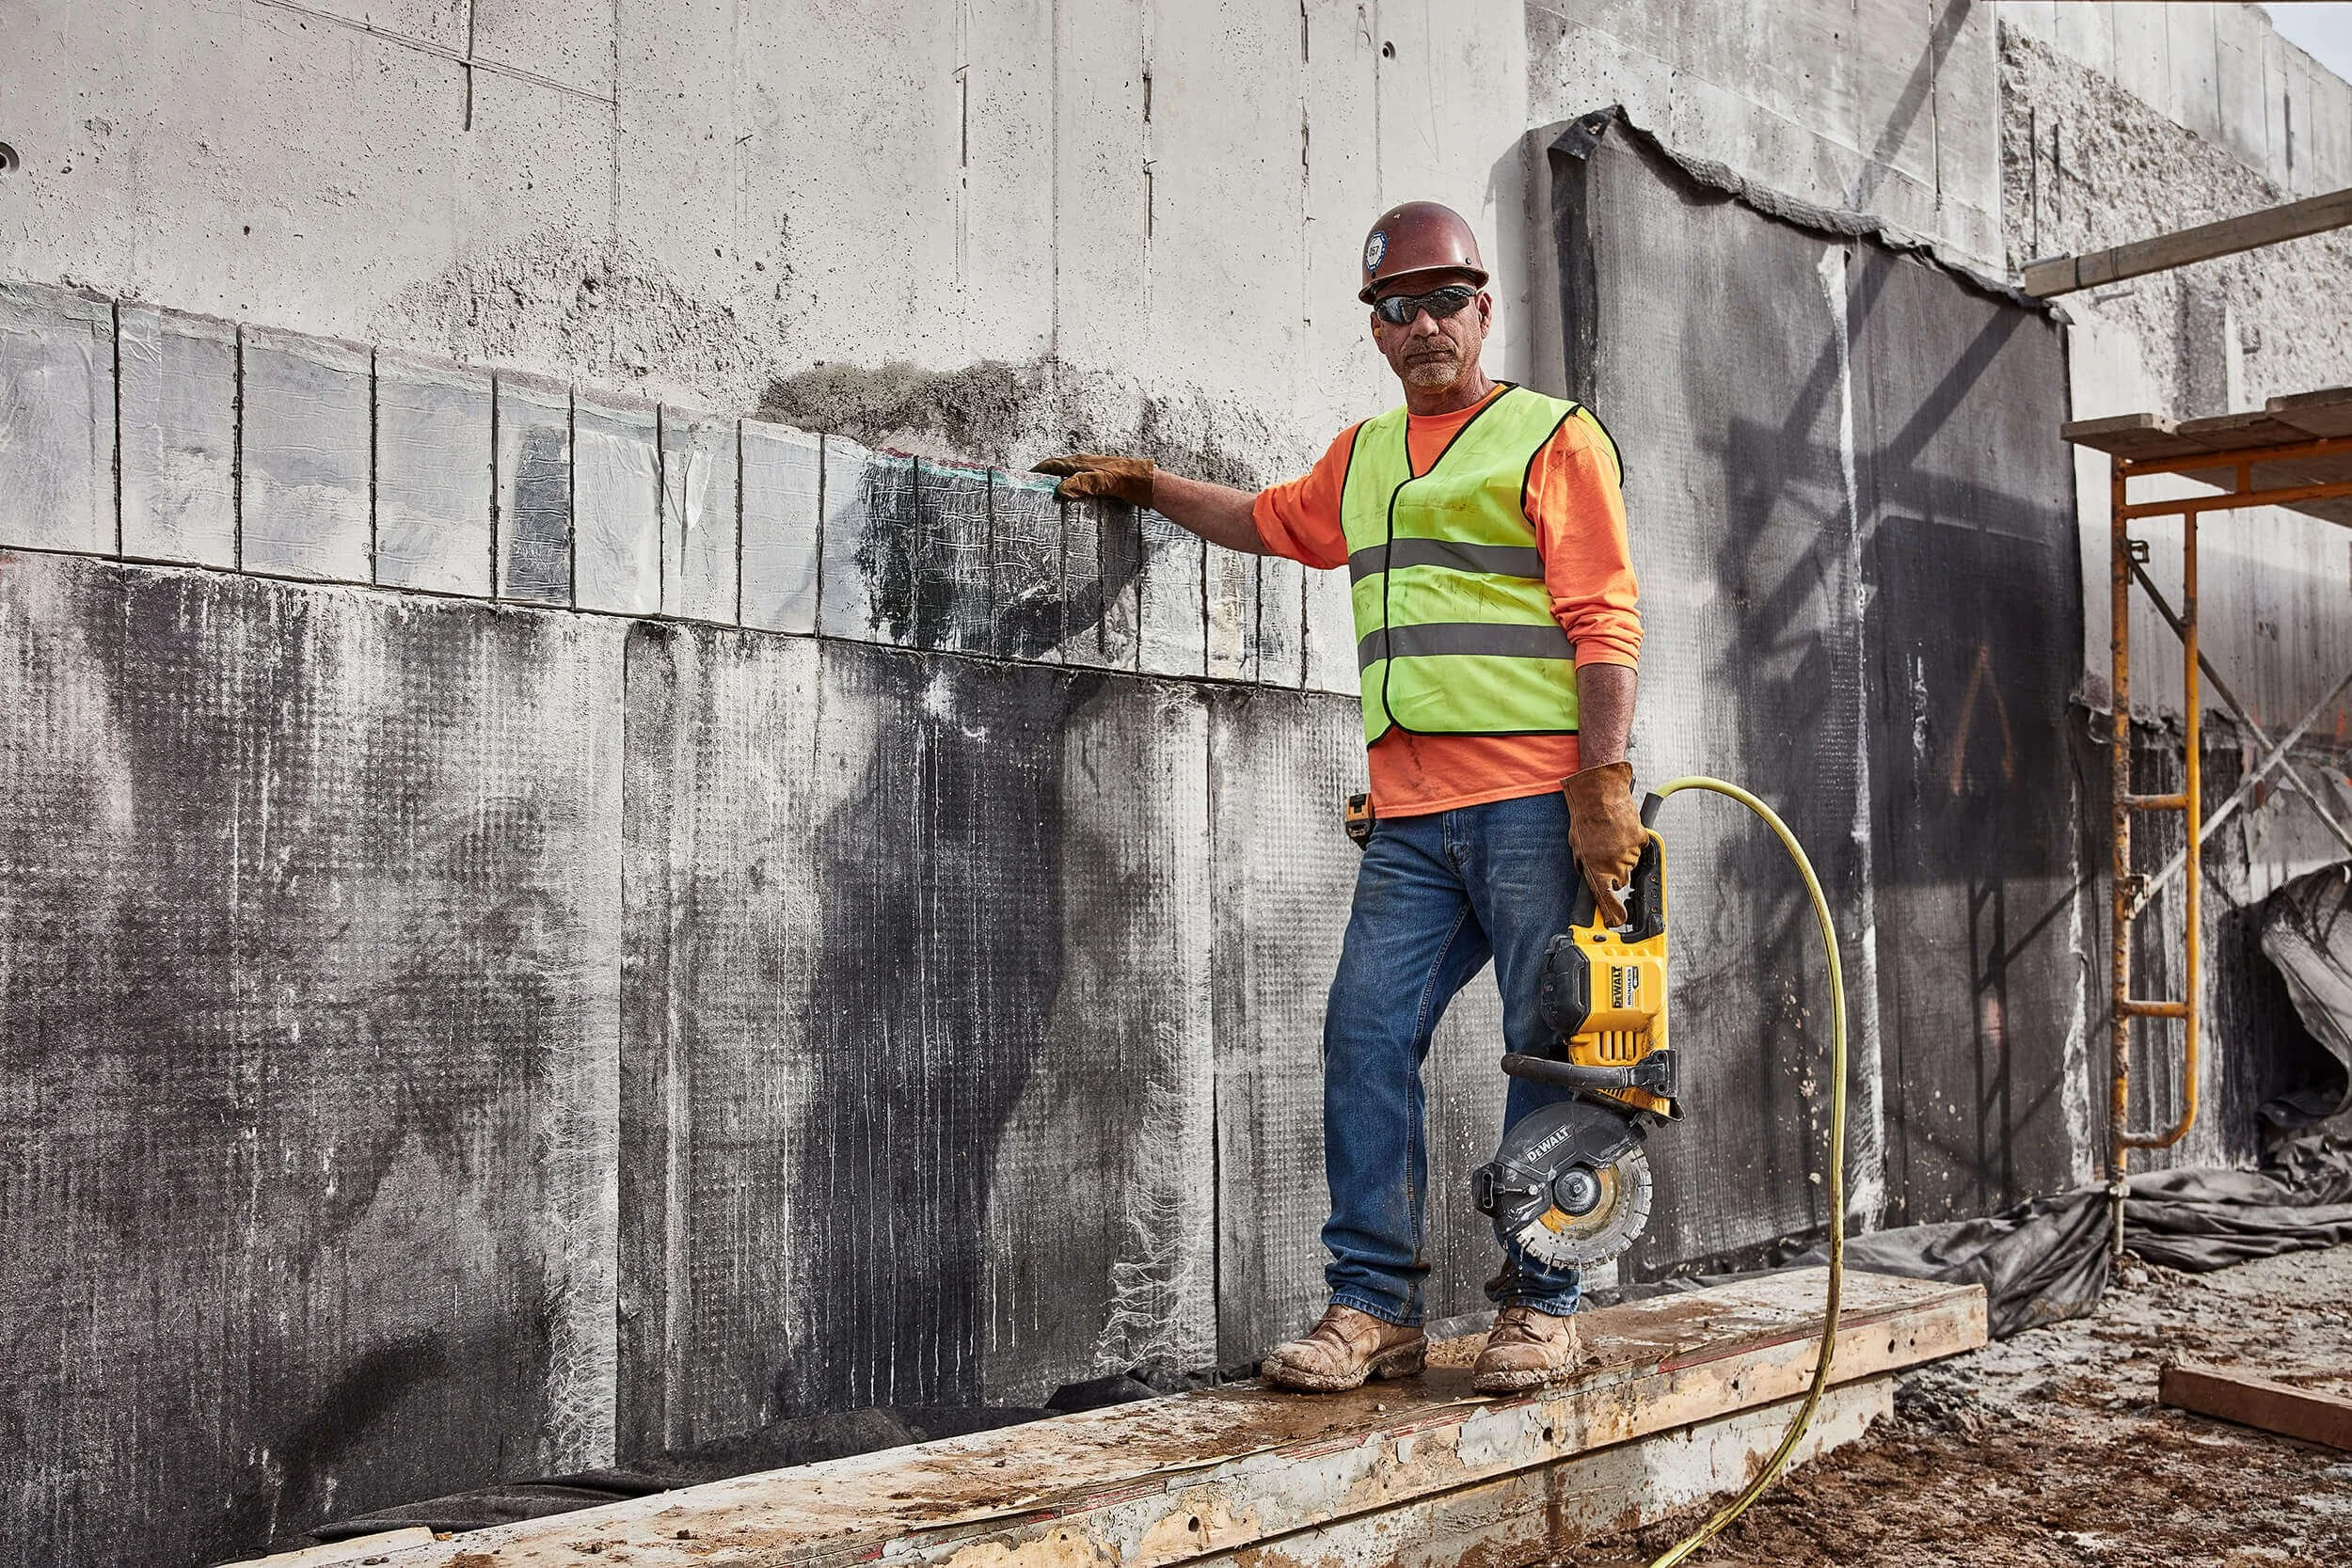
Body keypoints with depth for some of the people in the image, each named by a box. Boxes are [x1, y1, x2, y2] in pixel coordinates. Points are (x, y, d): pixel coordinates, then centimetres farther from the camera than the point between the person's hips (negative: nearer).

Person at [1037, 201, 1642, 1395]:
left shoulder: (1553, 437, 2)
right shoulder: (1362, 457, 22)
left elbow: (1604, 625, -6)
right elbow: (1268, 522, 41)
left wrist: (1604, 783, -15)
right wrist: (1142, 484, 38)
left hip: (1535, 797, -6)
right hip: (1409, 815, 6)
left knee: (1549, 1049, -1)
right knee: (1367, 1038, -1)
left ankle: (1540, 1305, 10)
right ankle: (1375, 1305, 6)